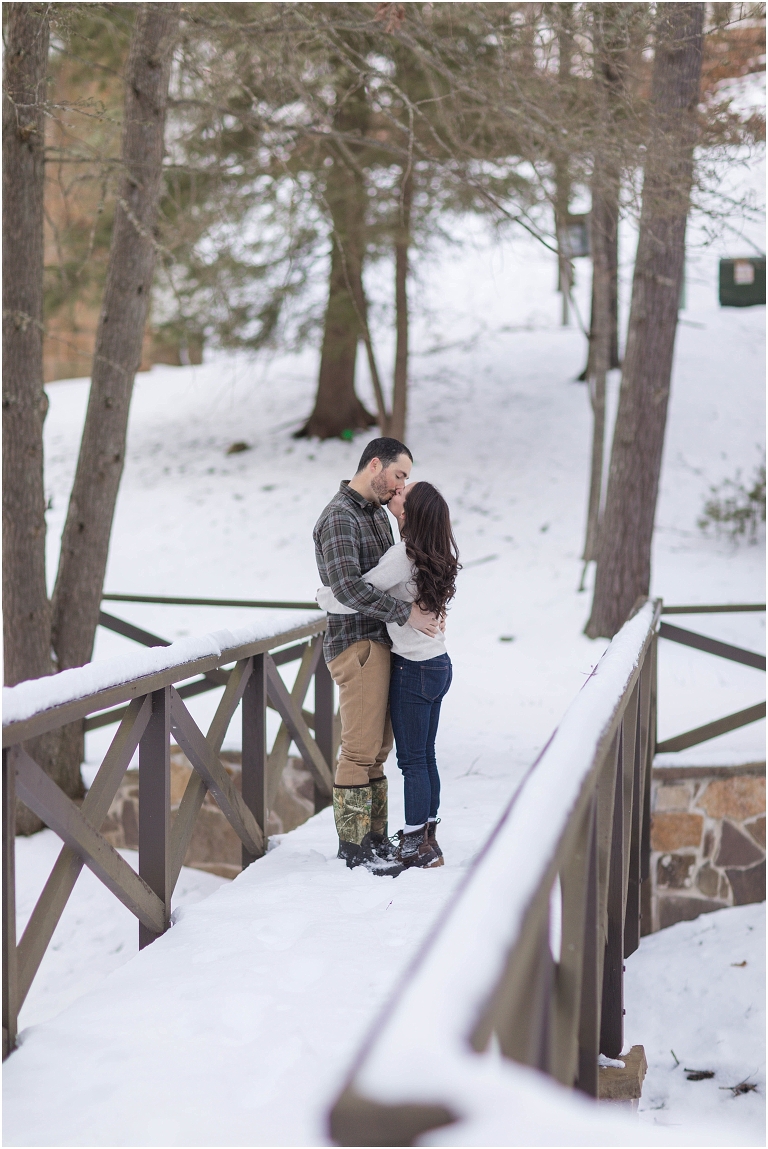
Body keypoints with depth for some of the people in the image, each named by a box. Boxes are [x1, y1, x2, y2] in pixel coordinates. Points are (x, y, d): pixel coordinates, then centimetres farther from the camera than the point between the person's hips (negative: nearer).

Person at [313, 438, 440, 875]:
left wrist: (425, 605, 2)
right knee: (361, 749, -5)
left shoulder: (378, 513, 15)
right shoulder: (339, 518, -14)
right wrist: (406, 613, -24)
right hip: (357, 645, -9)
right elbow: (348, 586, -26)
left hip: (381, 642, 9)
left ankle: (375, 835, 18)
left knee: (377, 748, 12)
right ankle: (354, 844, 2)